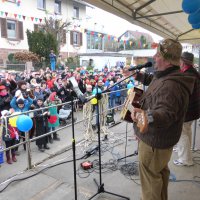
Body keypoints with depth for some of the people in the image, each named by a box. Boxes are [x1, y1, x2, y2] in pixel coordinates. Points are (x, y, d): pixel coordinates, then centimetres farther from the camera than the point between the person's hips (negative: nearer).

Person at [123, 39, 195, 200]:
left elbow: (165, 112, -44)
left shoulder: (170, 85, -32)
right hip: (161, 137, 11)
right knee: (161, 170, 28)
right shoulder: (165, 76, 3)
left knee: (150, 175, 8)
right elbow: (151, 79, 25)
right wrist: (136, 75, 21)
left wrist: (147, 116, -63)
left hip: (155, 139, -11)